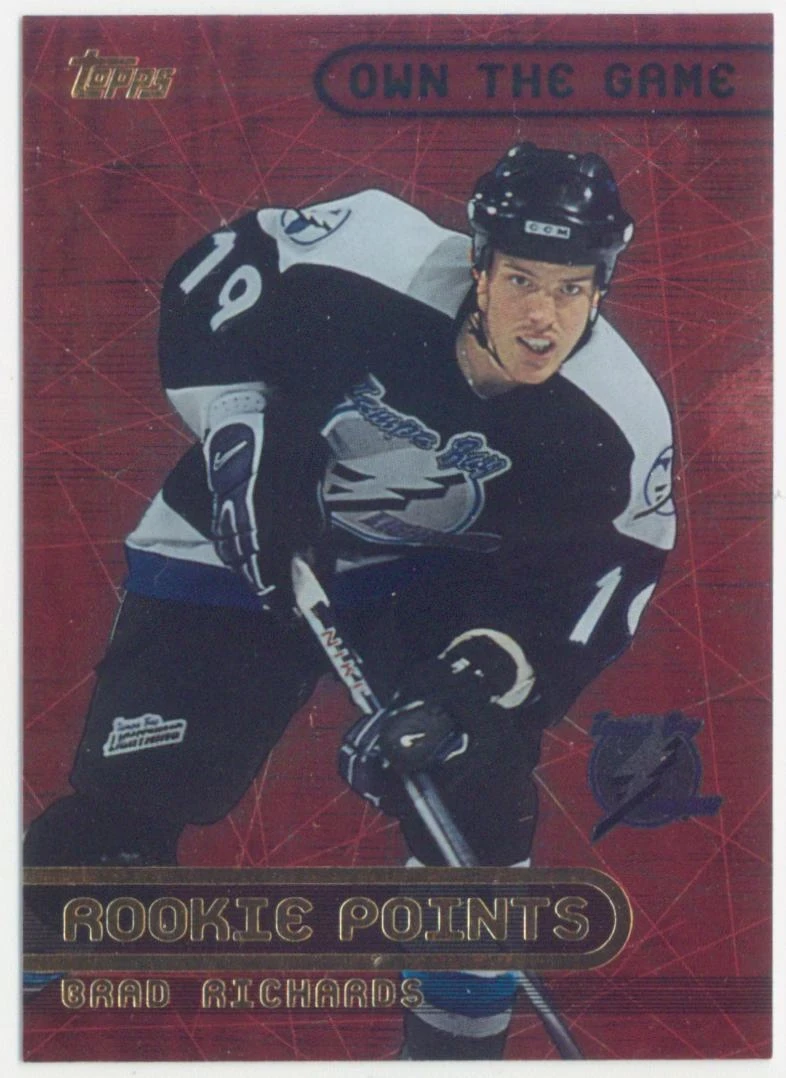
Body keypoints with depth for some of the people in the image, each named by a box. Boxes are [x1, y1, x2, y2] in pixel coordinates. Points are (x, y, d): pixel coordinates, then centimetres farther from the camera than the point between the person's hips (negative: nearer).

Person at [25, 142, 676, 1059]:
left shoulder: (619, 424, -22)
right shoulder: (370, 256, -27)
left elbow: (600, 579, -13)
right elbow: (205, 280, -13)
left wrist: (479, 676, -27)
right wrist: (241, 454, -19)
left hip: (434, 576, 2)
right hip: (244, 533, -1)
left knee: (473, 794, -12)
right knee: (128, 801, -4)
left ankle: (460, 1036, 13)